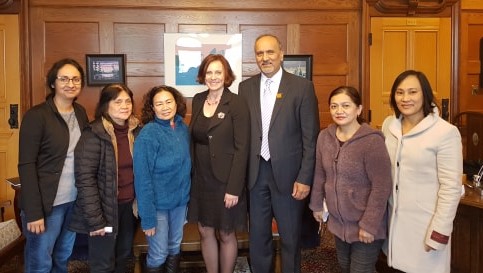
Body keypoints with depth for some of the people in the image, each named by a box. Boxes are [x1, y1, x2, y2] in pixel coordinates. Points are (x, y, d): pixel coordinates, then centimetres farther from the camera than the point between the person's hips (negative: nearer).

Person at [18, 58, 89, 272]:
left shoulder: (80, 113, 6)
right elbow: (26, 165, -15)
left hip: (76, 200, 6)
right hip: (47, 203, -5)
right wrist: (33, 211, -19)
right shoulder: (36, 115, -12)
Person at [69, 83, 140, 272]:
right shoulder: (93, 135, -16)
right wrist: (95, 219, -20)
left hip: (129, 206, 6)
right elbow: (85, 179, -19)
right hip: (105, 208, -5)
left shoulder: (136, 131, 3)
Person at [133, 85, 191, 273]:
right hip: (158, 203, -5)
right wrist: (147, 216, -19)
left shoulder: (183, 128, -2)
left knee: (175, 248, 20)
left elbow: (186, 165, 7)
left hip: (180, 200, 5)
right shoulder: (148, 134, -19)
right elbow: (142, 178, -19)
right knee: (158, 255, 7)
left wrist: (187, 195, 4)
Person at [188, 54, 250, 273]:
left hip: (225, 180, -5)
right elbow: (193, 139, 11)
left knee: (226, 234, 10)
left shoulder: (237, 104, -11)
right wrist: (190, 174, 6)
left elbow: (241, 148, -14)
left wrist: (234, 188, -17)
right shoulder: (198, 100, 5)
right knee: (205, 232, 14)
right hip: (201, 179, 5)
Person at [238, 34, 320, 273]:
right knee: (258, 235, 16)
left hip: (287, 172, -3)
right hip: (256, 172, 3)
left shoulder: (302, 87, -6)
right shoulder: (246, 87, 5)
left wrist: (305, 178, -10)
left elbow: (311, 138, -7)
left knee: (290, 236, 12)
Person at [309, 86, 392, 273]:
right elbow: (320, 175, 8)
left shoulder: (372, 141, -21)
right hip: (338, 221, 6)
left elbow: (381, 187, -21)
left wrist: (370, 225, -20)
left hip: (366, 225, -6)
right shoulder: (324, 136, -3)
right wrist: (317, 205, 11)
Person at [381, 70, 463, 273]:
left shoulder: (446, 132, -16)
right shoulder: (389, 125, 2)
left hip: (425, 222, -5)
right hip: (394, 218, 5)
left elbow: (451, 187, -15)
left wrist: (440, 232, -15)